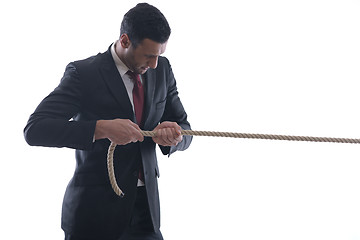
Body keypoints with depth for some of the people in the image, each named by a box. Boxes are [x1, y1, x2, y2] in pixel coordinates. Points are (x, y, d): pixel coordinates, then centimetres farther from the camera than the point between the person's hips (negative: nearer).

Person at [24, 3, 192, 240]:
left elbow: (184, 128, 10)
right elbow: (35, 129, -20)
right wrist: (101, 128, -30)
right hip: (95, 210, -4)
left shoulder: (162, 69, 4)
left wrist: (175, 136, -15)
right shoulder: (83, 73, -12)